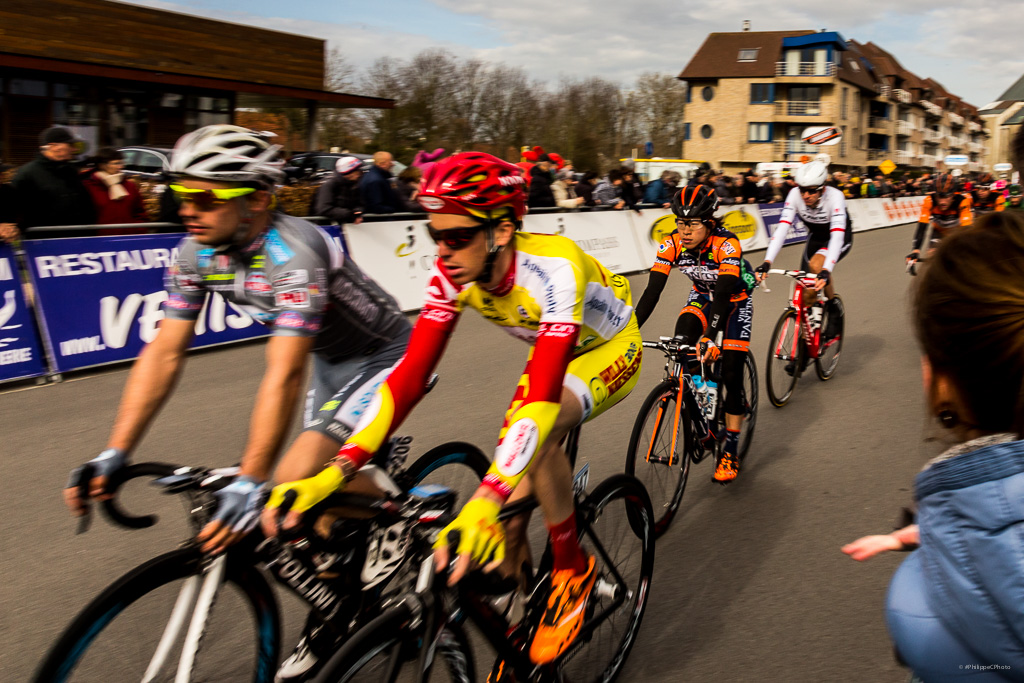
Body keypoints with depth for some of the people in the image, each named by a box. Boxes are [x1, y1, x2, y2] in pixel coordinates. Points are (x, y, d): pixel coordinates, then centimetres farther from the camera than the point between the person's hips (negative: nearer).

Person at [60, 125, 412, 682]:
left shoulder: (294, 253, -33)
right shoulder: (198, 253, -11)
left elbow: (283, 374, -40)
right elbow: (164, 354, -13)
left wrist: (250, 482, -44)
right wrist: (113, 455, -19)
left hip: (383, 360, -7)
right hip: (330, 362, 7)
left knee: (293, 485, -20)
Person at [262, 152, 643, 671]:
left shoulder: (553, 267, -39)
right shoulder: (453, 273, -22)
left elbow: (543, 398, -48)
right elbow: (411, 373, -26)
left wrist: (483, 503, -59)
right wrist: (335, 472, -36)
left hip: (611, 349, -5)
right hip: (554, 351, 5)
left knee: (539, 432, -33)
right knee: (514, 498, -7)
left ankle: (574, 572, -9)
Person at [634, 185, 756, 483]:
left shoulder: (727, 244, -33)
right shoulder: (672, 244, -22)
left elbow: (723, 294, -43)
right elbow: (652, 291, -27)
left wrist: (712, 336, -57)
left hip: (735, 300, -3)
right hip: (702, 296, 4)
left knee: (731, 374, -11)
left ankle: (731, 451, 2)